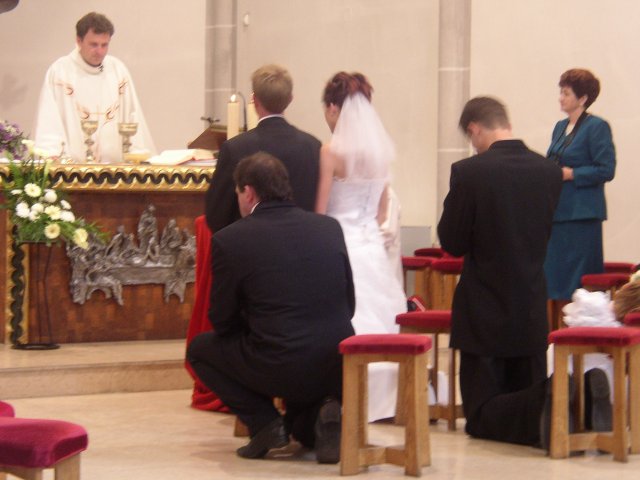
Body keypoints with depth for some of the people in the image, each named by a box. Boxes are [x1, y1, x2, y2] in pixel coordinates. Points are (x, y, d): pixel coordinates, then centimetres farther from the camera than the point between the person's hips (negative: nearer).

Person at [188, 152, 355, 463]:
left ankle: (264, 423, 6)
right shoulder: (329, 227, 7)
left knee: (200, 348, 22)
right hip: (338, 371, 5)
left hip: (278, 370, -5)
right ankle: (320, 414, 1)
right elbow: (348, 305, 13)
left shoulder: (229, 240, -4)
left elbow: (222, 322, 5)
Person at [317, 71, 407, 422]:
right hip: (373, 246, 6)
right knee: (376, 327, 10)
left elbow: (317, 211, -10)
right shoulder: (381, 151, 6)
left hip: (338, 247, -6)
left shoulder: (331, 152, -12)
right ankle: (375, 402, 13)